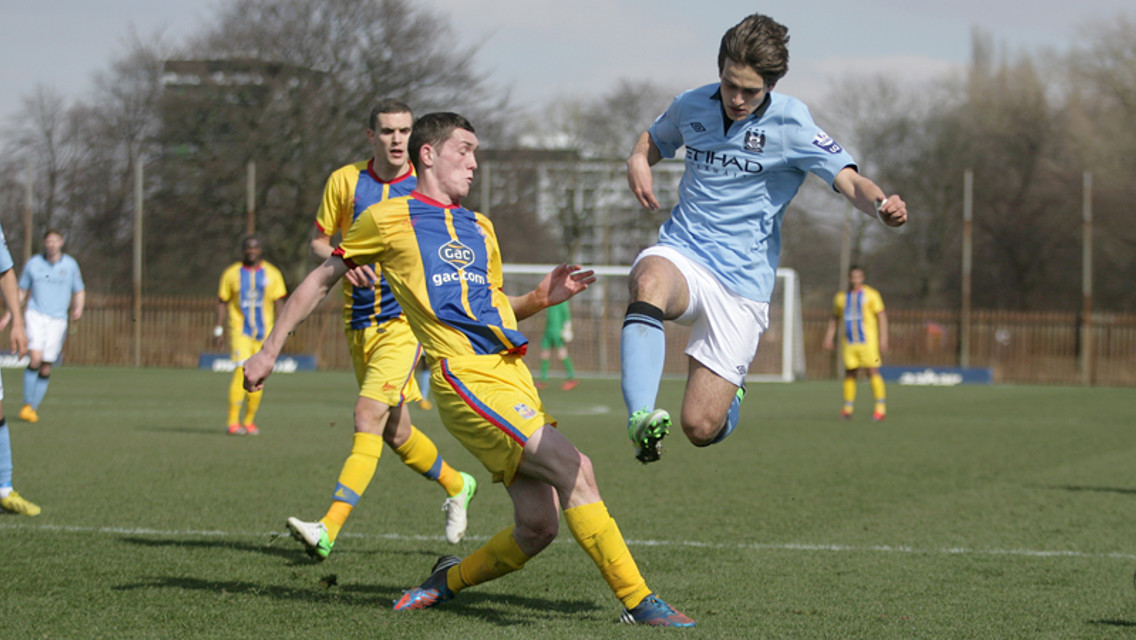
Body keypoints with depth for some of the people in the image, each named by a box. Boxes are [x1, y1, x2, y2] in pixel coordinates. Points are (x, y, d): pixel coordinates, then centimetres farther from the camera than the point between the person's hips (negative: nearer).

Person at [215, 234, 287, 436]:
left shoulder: (272, 273, 7)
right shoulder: (232, 273, 5)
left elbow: (278, 302, 8)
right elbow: (222, 301, 8)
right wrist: (219, 327, 3)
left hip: (264, 332, 2)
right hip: (240, 330, -2)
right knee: (242, 370, -18)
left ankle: (249, 421, 16)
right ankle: (233, 421, -17)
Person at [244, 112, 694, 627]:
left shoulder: (479, 228, 25)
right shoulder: (388, 219, 6)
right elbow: (321, 279, 14)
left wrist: (541, 298, 13)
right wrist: (269, 350, 13)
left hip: (512, 374, 7)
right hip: (466, 377, -7)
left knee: (537, 526, -2)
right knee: (576, 470, -20)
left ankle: (449, 580, 23)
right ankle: (637, 601, -16)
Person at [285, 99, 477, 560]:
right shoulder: (345, 181, 2)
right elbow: (319, 240, 8)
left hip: (406, 318, -4)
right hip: (359, 321, 4)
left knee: (369, 415, -20)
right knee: (395, 431, 14)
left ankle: (329, 530, -27)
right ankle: (456, 486, 42)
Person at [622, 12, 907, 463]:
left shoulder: (791, 124, -8)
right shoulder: (691, 106, 5)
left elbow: (849, 181, -16)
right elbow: (654, 139, 26)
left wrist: (882, 205, -39)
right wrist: (638, 161, 2)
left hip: (742, 282, -2)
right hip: (680, 254, 2)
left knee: (700, 428, -7)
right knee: (650, 283, -38)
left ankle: (730, 389, 30)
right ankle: (641, 416, -48)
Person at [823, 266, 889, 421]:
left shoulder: (871, 295, 3)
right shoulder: (841, 297, 15)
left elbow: (881, 316, 1)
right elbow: (834, 319, 24)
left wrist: (883, 339, -7)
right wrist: (829, 337, 14)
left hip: (867, 341, -3)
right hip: (849, 343, 3)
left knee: (873, 372, -9)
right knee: (850, 373, 1)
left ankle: (881, 408, -7)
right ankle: (848, 409, 6)